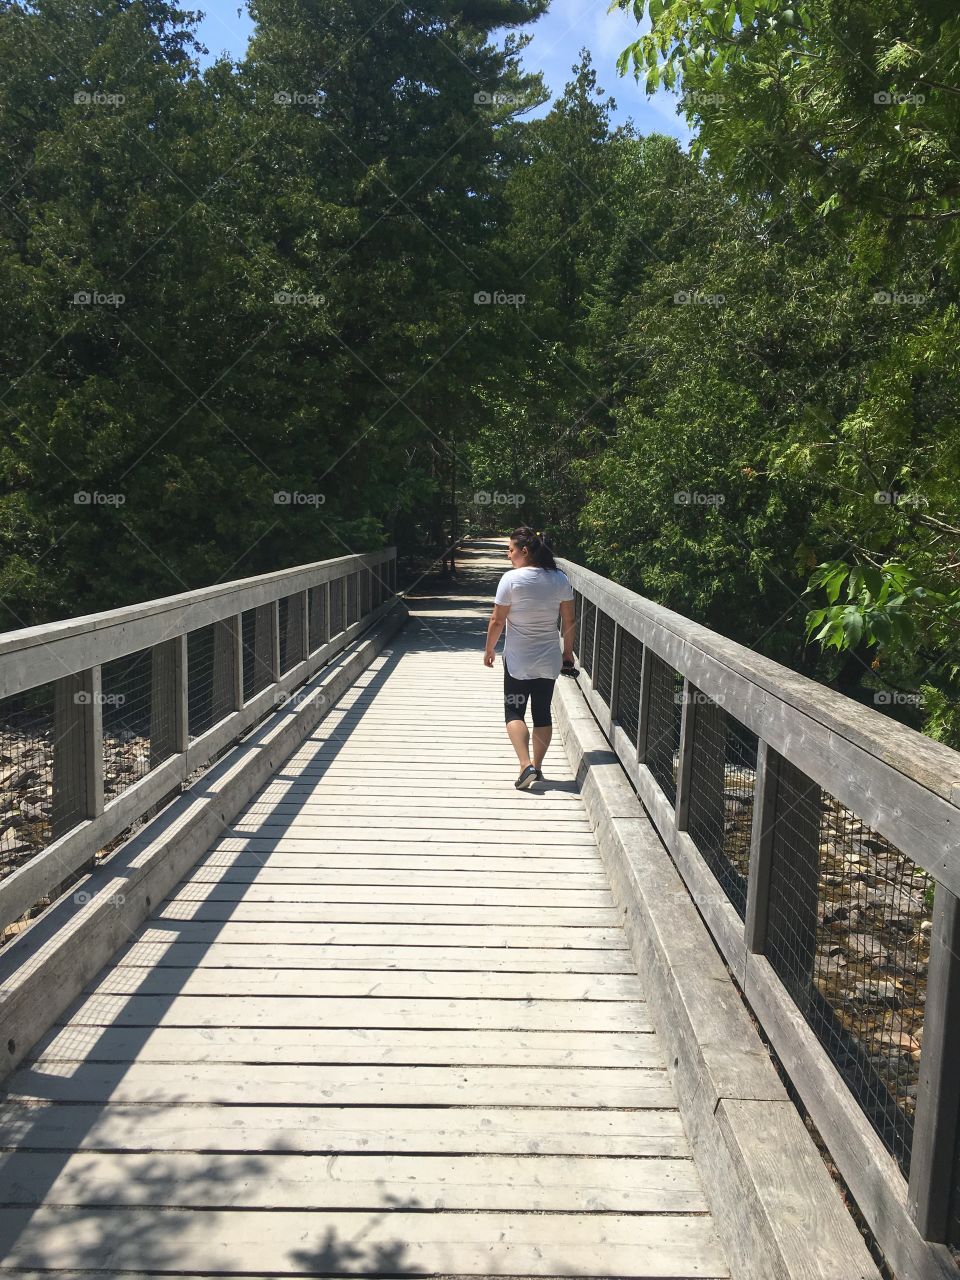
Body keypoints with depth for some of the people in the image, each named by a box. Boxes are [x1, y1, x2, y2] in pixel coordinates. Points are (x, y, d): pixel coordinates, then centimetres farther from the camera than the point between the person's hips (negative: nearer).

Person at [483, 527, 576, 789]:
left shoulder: (511, 579, -14)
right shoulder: (560, 579, -2)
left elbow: (497, 621, -10)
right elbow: (569, 621, 2)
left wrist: (489, 650, 4)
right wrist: (568, 651, 15)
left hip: (518, 661, -4)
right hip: (549, 659, 4)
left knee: (514, 713, 6)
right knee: (543, 713, 14)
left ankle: (526, 765, -10)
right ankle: (537, 767, 21)